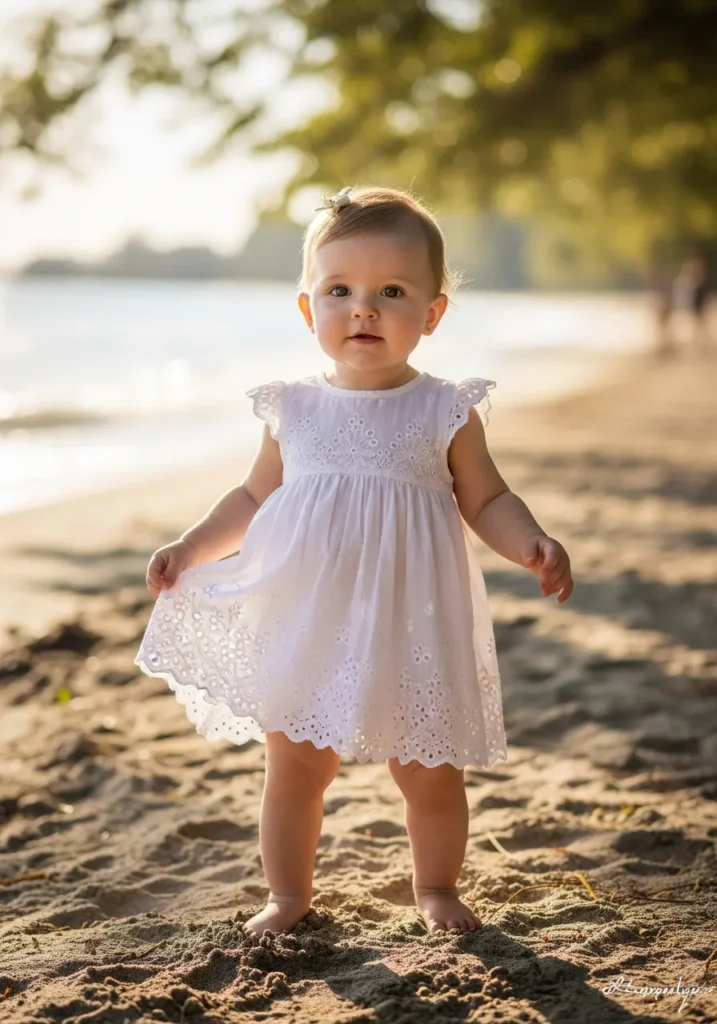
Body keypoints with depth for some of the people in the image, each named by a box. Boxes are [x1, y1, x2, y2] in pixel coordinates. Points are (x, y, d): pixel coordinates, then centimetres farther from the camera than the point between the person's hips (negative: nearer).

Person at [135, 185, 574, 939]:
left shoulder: (445, 414, -5)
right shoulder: (294, 411, 1)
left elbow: (487, 501, 0)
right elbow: (254, 497, 14)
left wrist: (531, 546, -18)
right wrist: (191, 547, 5)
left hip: (410, 638, -2)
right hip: (305, 632, 2)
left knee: (432, 776, 10)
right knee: (292, 770, 12)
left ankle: (436, 889, 34)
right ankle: (288, 894, 32)